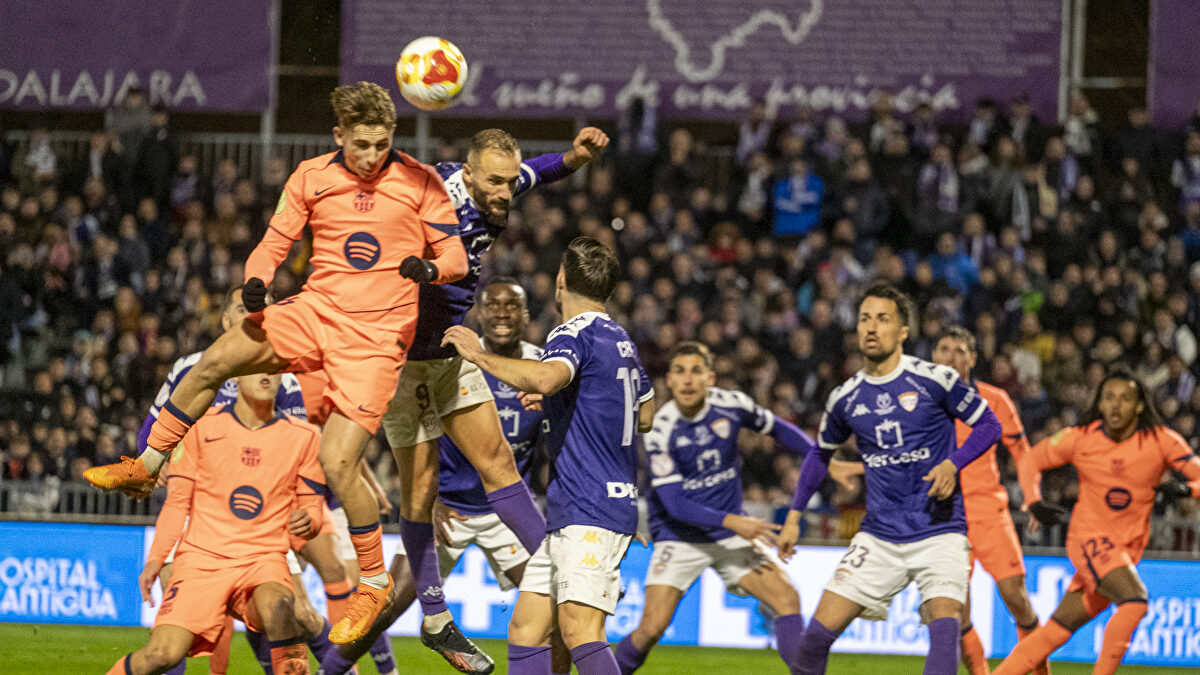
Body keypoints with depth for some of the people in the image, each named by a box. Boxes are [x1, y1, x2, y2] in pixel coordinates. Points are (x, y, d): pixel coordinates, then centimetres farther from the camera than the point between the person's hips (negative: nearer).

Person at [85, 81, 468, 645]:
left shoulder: (419, 181, -3)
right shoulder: (311, 177, 4)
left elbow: (457, 258, 1)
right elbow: (274, 244, 9)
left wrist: (429, 268, -23)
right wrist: (256, 281, -14)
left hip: (376, 337, -4)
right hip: (315, 311, 4)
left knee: (337, 464, -15)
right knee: (216, 359, -19)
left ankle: (373, 581, 5)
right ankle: (144, 467, -2)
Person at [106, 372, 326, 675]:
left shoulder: (303, 436, 6)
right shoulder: (202, 426, 3)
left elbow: (312, 506, 12)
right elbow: (177, 502, 8)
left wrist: (307, 521, -12)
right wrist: (155, 560, -3)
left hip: (263, 560, 1)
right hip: (202, 558, -1)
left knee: (276, 607, -37)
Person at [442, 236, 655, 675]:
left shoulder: (575, 334, -10)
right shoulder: (620, 339, 18)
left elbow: (546, 377, -34)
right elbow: (645, 416, 32)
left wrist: (479, 355, -25)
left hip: (590, 510, -10)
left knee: (579, 629, -21)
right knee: (525, 628, 7)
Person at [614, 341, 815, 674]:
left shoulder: (732, 405, -7)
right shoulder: (660, 432, -18)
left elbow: (779, 429, 13)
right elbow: (674, 504, -20)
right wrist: (732, 522, -30)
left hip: (732, 534, 3)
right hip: (680, 538, -3)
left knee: (787, 598, -14)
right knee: (652, 628, -14)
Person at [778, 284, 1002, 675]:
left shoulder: (933, 380, -7)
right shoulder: (845, 399, 6)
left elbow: (989, 424, 2)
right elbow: (821, 454, 24)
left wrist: (952, 464, -14)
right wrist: (794, 517, 22)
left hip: (939, 532, -3)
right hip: (879, 537, 3)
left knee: (945, 624, -26)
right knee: (817, 634, -4)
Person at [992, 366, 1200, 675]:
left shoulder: (1160, 440, -6)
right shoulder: (1080, 439, -7)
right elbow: (1029, 461, 9)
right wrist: (1034, 503, -7)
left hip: (1129, 548, 3)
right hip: (1090, 537, -3)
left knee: (1055, 633, 6)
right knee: (1135, 599, -28)